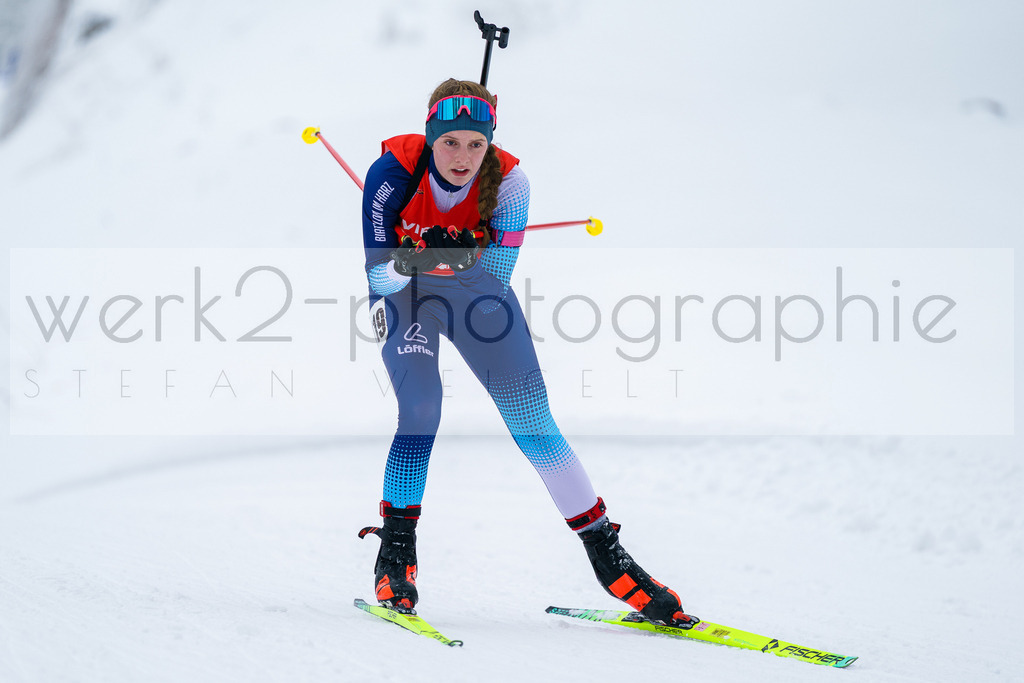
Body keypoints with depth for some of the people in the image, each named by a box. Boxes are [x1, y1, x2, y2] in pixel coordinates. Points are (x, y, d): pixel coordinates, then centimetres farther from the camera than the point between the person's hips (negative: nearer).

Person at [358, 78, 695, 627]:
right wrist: (411, 260, -47)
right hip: (405, 295, -1)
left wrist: (460, 253, -48)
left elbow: (497, 271, -28)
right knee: (420, 413, -23)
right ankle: (395, 551, -8)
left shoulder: (507, 181, -25)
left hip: (475, 292, 1)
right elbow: (379, 267, -26)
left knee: (533, 421, -3)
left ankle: (607, 557, 4)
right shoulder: (395, 171, -28)